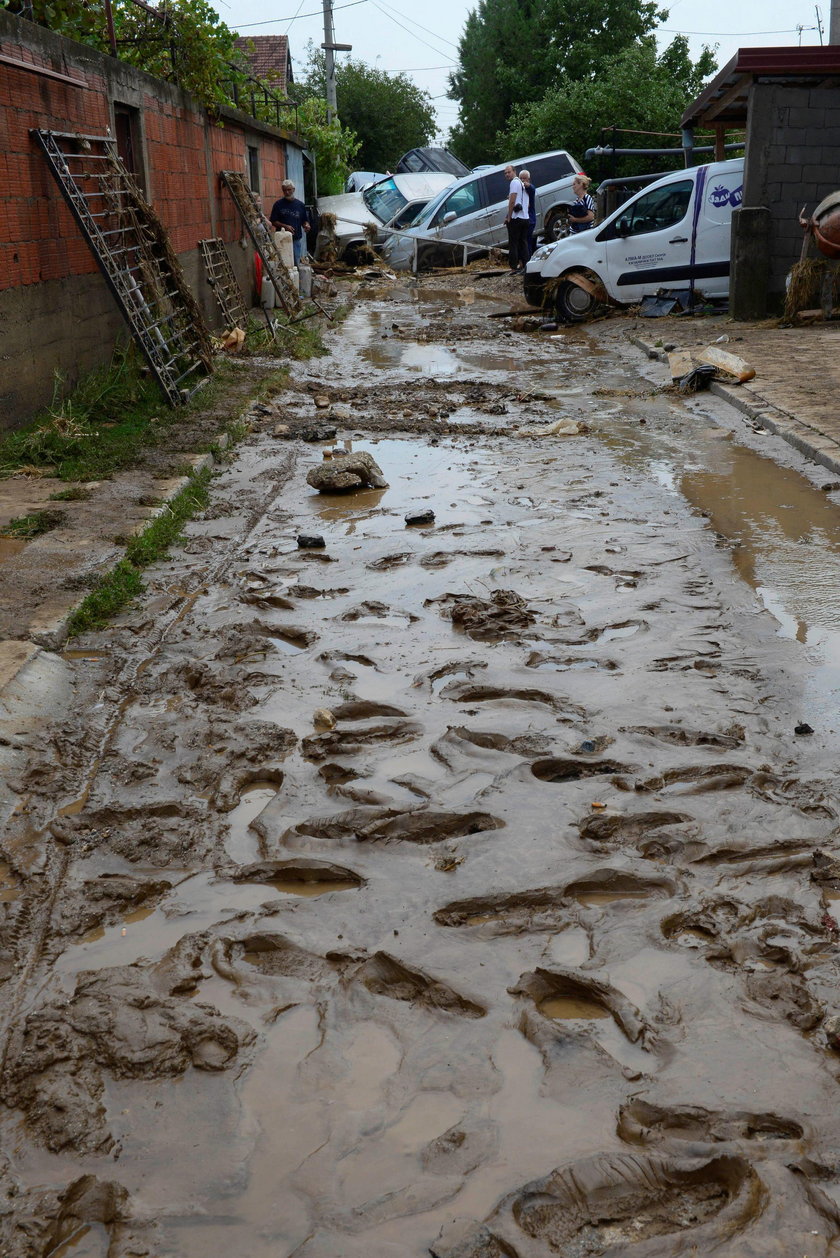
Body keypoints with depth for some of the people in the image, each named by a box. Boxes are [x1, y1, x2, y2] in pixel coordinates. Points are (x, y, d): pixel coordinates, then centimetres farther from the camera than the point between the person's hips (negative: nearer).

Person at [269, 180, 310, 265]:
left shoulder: (300, 205, 10)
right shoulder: (278, 204, 1)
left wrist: (306, 225, -8)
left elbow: (305, 221, 15)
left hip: (297, 239, 3)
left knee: (296, 264, 5)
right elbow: (273, 222, -1)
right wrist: (285, 226, -16)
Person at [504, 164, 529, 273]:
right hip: (525, 218, 9)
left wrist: (508, 217, -12)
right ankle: (524, 266, 13)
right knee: (523, 243, 12)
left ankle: (514, 267, -10)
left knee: (513, 244, -6)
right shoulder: (523, 184, 20)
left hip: (516, 218, -9)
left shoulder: (514, 182, -8)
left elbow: (512, 201, -16)